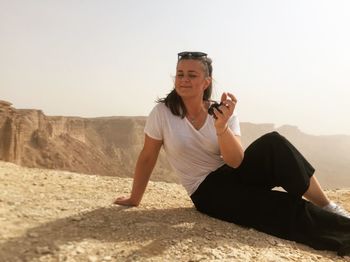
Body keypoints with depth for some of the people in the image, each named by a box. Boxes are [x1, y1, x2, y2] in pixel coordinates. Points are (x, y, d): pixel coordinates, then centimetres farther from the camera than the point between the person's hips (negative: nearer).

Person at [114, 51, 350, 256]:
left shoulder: (224, 112, -7)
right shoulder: (162, 113, -13)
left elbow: (235, 162, -18)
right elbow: (147, 157, -4)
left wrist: (221, 128, -35)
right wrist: (134, 199, 4)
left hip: (233, 173, 3)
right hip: (208, 191, -3)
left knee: (274, 144, -28)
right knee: (287, 209, -25)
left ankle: (329, 208, -15)